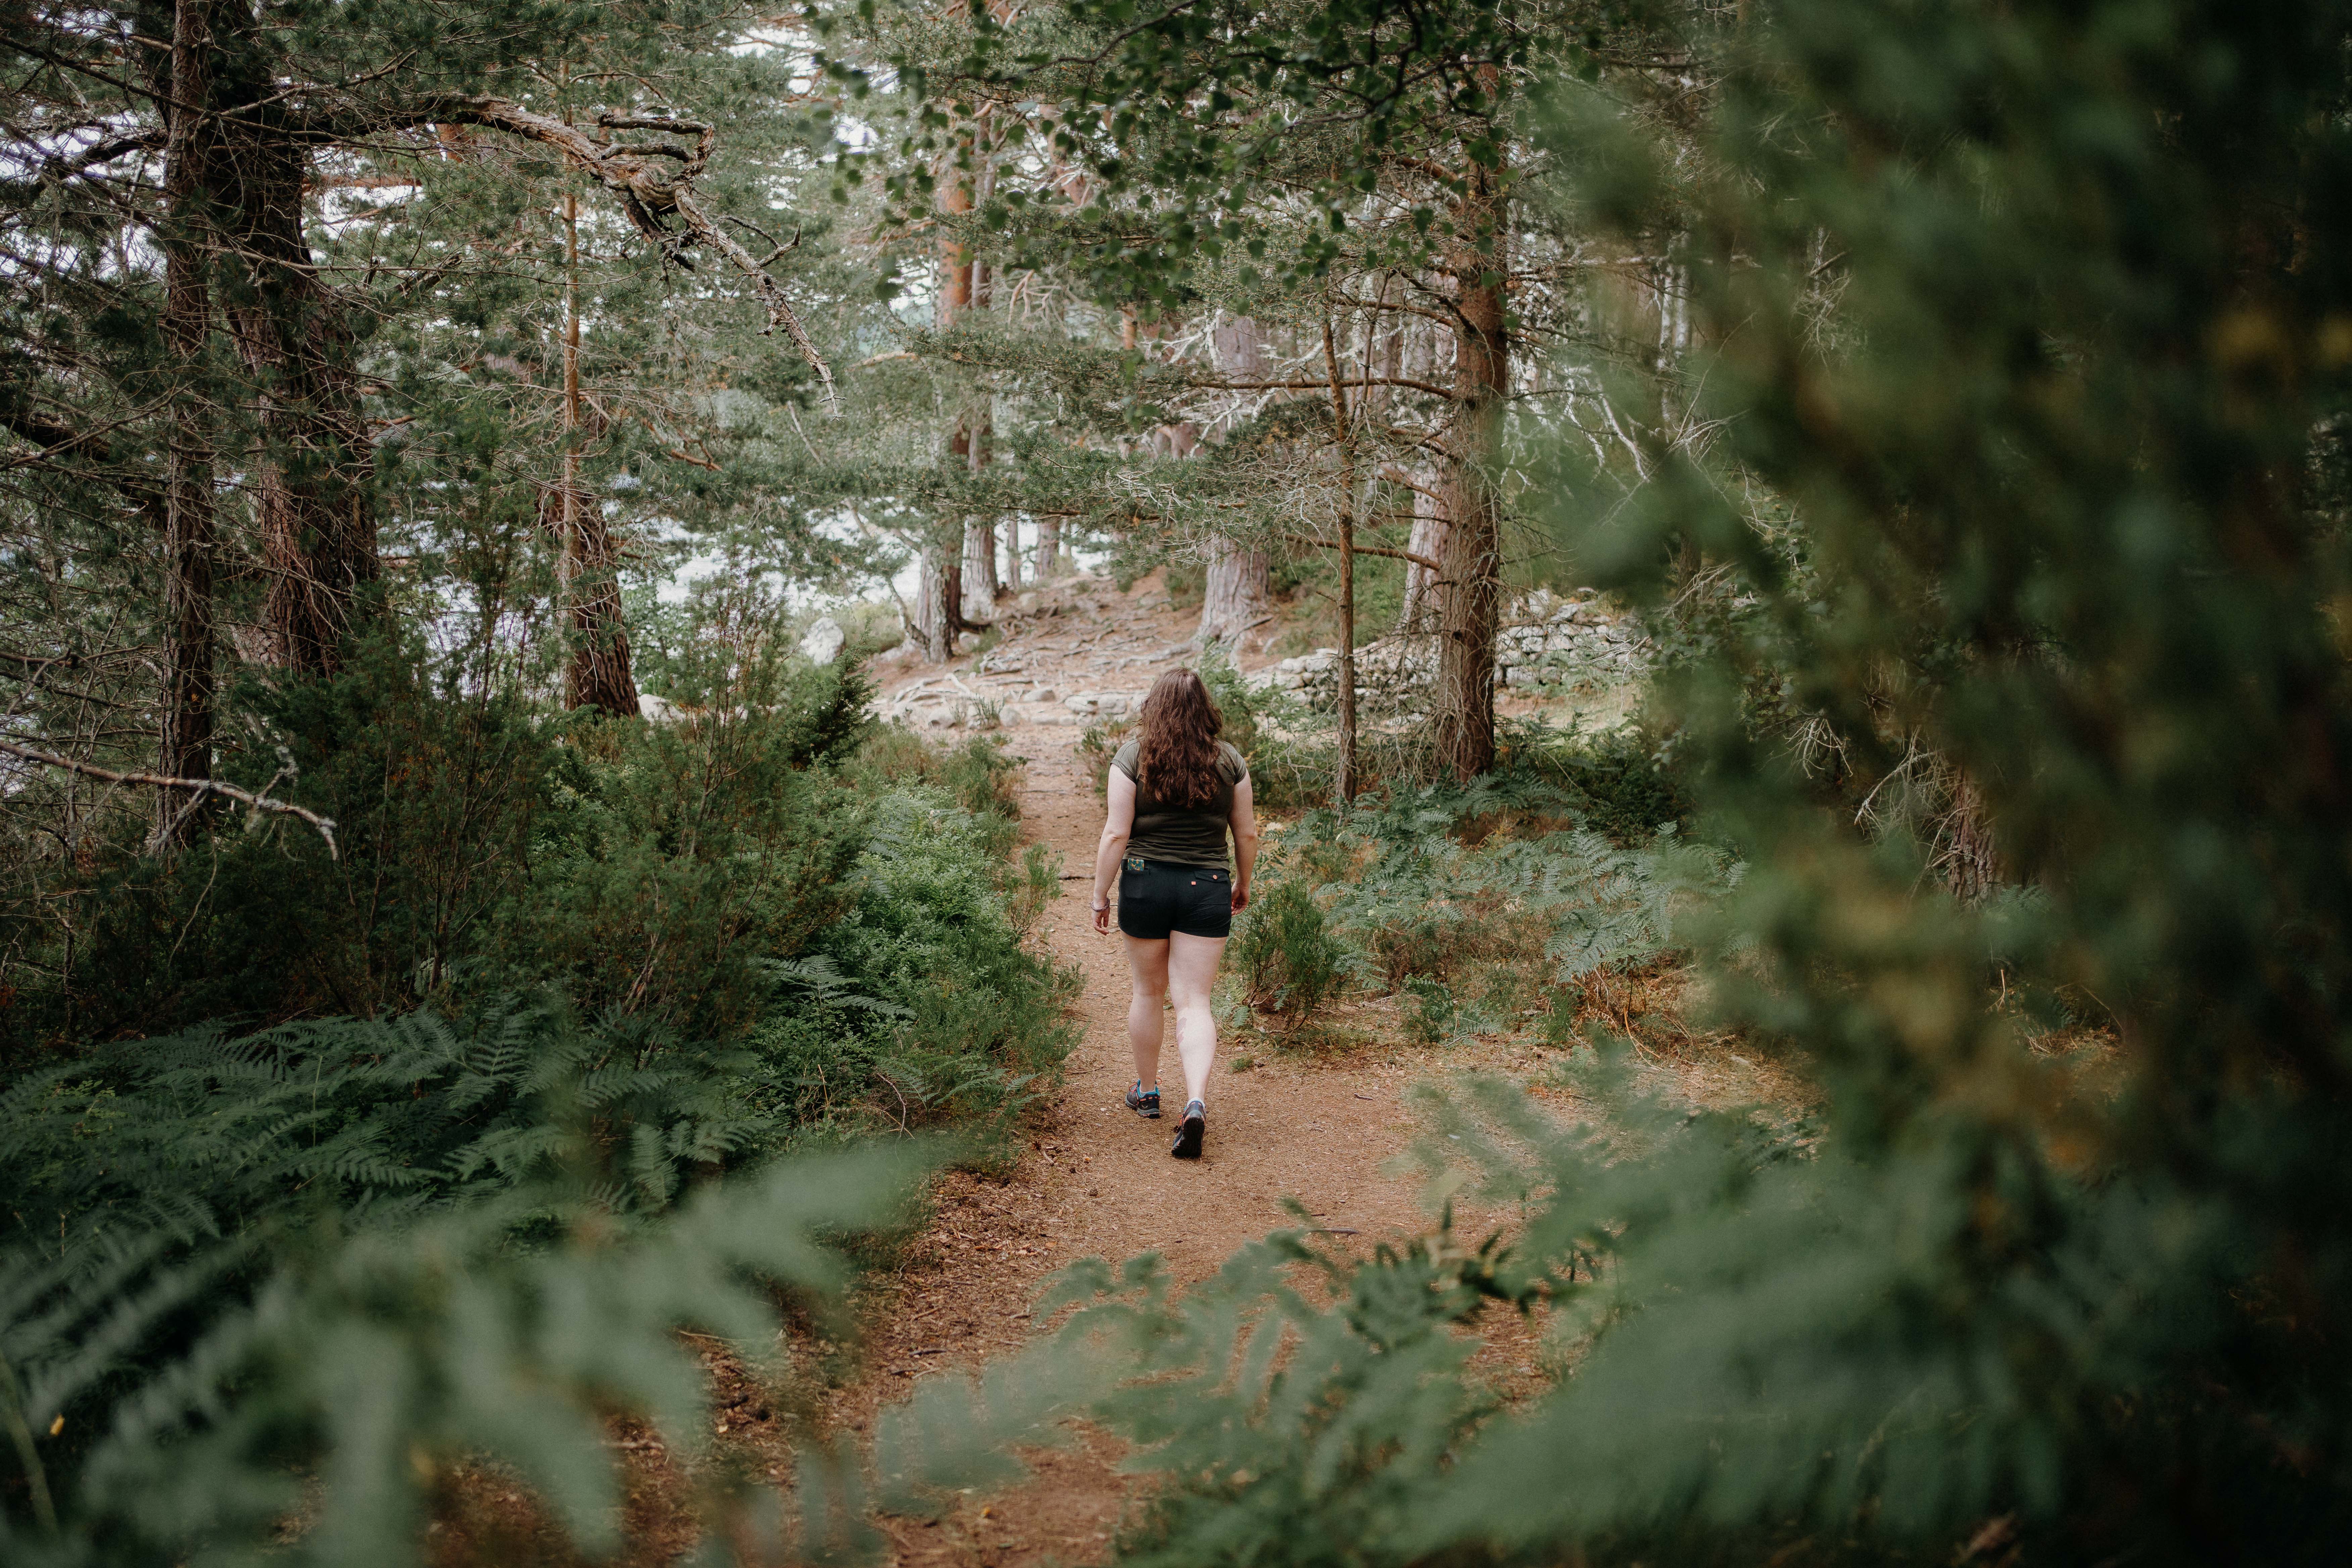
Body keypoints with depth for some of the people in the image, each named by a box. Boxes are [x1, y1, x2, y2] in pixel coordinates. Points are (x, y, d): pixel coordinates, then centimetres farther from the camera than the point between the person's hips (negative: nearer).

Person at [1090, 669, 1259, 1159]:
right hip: (1207, 889, 0)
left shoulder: (1132, 759, -6)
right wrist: (1243, 883, 23)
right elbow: (1247, 834, 7)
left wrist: (1100, 896, 0)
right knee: (1194, 1003, 0)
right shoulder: (1229, 762, 0)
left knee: (1148, 991, 18)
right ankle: (1196, 1103, -19)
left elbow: (1116, 834, -9)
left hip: (1145, 883, 0)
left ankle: (1147, 1091, 33)